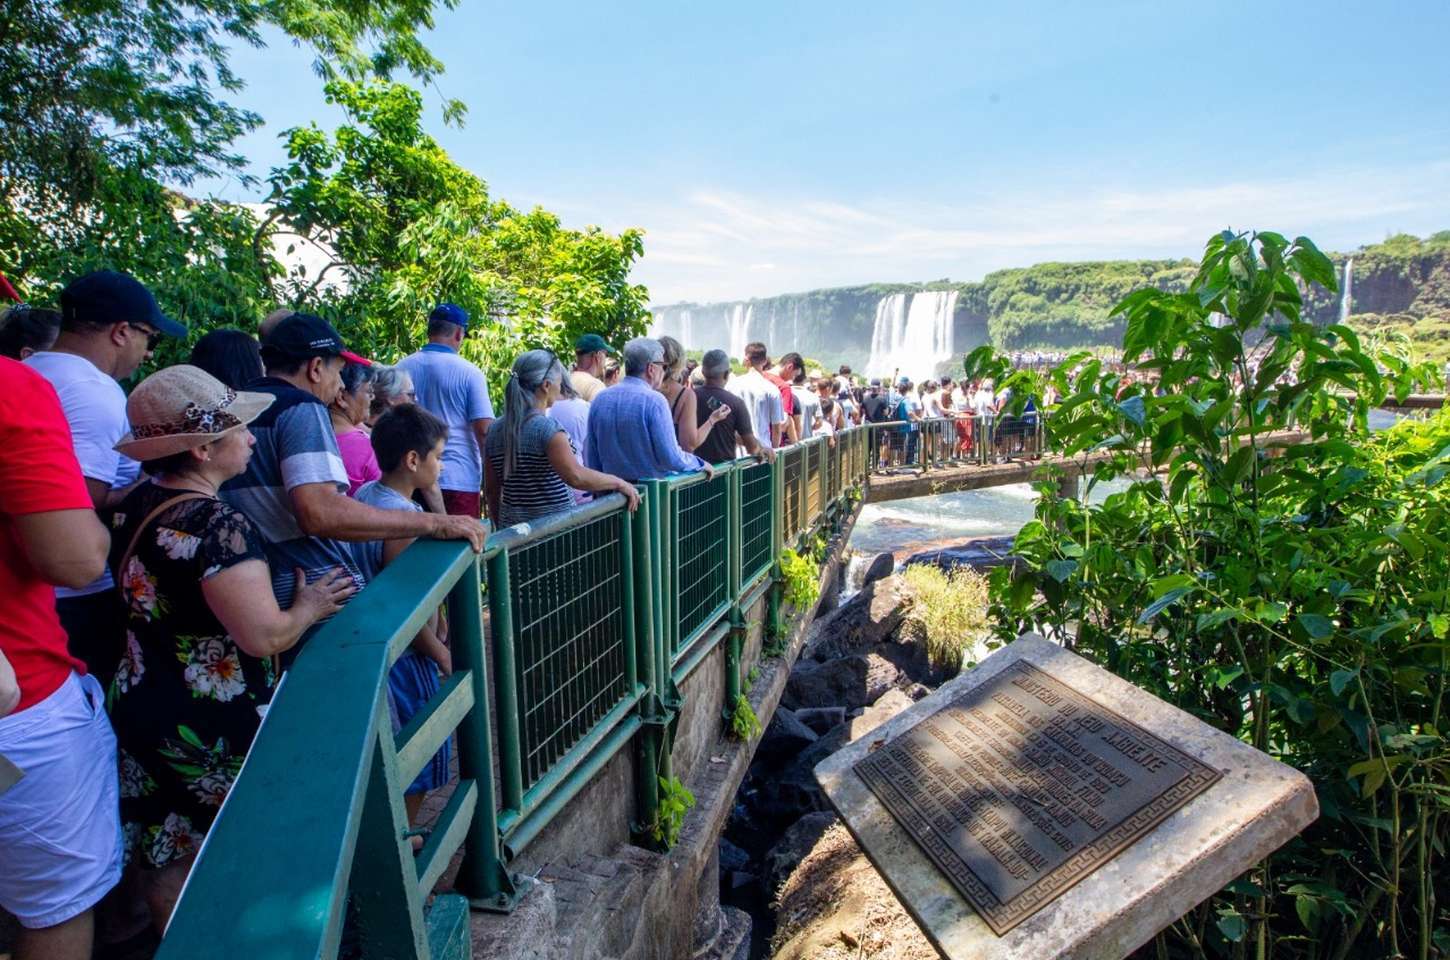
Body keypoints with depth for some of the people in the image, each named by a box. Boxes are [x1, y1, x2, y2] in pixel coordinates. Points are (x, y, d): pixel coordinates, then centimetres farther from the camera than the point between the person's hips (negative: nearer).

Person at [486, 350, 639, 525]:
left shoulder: (495, 430, 7)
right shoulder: (547, 428, -14)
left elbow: (492, 489, 13)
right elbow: (576, 477, -22)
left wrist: (501, 524, 23)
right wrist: (619, 483, -11)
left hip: (511, 526, 7)